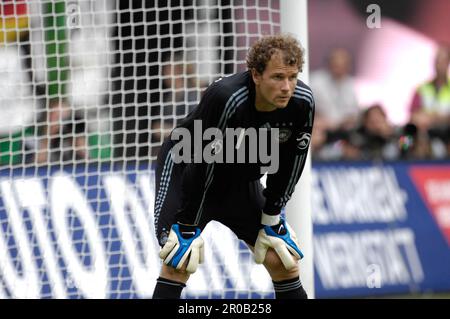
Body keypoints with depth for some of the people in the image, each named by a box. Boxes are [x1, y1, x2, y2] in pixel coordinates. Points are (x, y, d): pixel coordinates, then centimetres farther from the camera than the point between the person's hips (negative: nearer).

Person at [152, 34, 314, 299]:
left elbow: (289, 164, -6)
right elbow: (204, 164, -31)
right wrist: (188, 227, -26)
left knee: (282, 261, 4)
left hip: (241, 177, 6)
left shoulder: (302, 102, -21)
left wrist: (272, 217, 0)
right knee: (179, 263, -20)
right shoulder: (226, 98, -38)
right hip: (187, 168, -6)